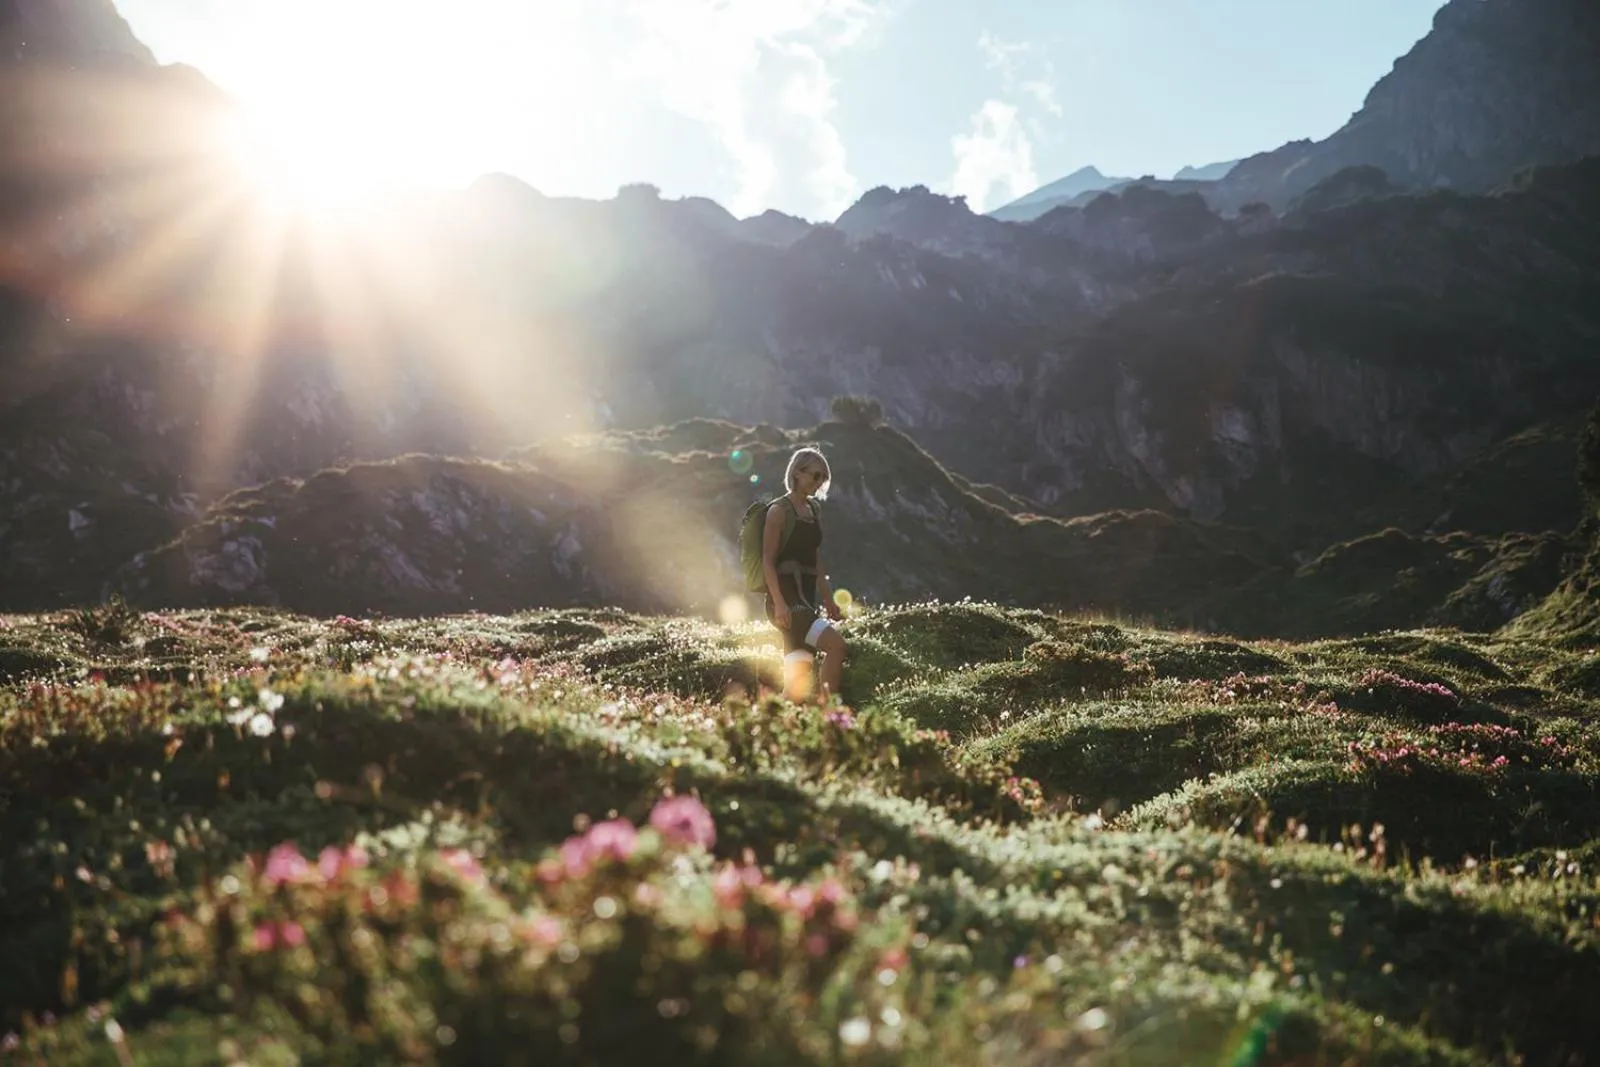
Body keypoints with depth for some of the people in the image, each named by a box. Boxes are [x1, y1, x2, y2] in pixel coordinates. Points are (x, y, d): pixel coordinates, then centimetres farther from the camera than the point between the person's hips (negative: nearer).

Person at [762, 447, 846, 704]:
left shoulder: (811, 510, 17)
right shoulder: (779, 510, -7)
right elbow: (767, 560, -12)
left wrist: (828, 599, 18)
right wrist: (779, 603, -21)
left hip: (806, 599, 8)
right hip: (786, 598, -8)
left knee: (797, 684, 3)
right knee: (835, 644, -22)